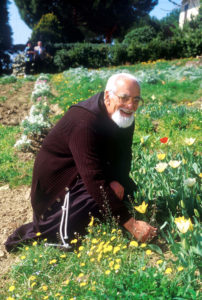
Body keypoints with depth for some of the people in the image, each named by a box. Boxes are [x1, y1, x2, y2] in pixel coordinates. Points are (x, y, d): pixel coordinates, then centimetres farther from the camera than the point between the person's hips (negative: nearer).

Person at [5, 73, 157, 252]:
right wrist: (131, 225, -38)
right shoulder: (84, 122, -34)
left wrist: (117, 181, -19)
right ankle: (33, 233, -12)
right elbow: (95, 180, -39)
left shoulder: (124, 115, -8)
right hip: (59, 180, -8)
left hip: (85, 172, 8)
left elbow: (124, 156, 4)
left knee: (127, 188, -1)